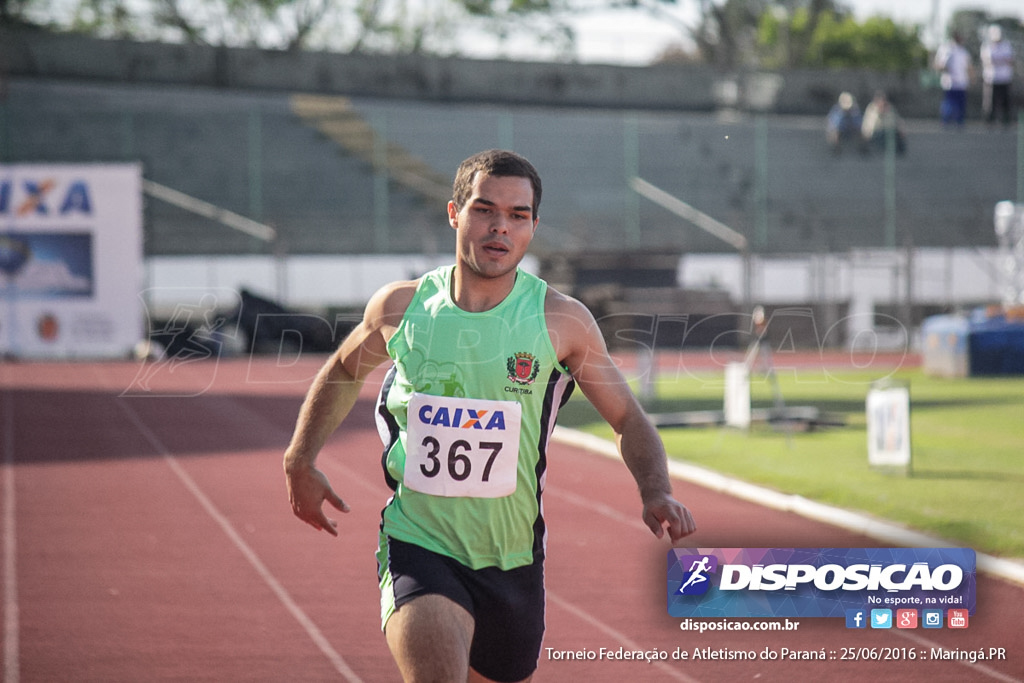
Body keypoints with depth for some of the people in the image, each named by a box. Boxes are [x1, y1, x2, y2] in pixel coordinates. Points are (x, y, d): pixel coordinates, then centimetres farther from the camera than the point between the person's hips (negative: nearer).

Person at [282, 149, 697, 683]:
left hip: (512, 560, 2)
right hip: (418, 547, -2)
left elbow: (629, 420, 2)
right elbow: (344, 372, 20)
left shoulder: (562, 322, -5)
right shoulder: (400, 307, -2)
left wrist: (656, 493, -16)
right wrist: (300, 460, 13)